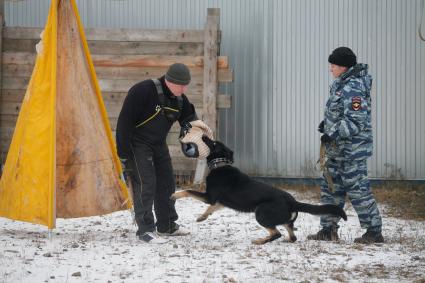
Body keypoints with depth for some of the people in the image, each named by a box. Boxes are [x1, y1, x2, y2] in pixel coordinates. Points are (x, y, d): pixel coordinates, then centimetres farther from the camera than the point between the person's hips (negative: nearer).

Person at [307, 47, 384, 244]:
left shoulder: (353, 88, -20)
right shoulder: (341, 84, 11)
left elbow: (356, 121, -25)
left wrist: (333, 134, -23)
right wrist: (327, 123, 9)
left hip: (352, 151, -10)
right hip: (337, 150, 10)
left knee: (357, 190, -5)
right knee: (330, 188, 14)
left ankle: (374, 232, 3)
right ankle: (328, 230, 22)